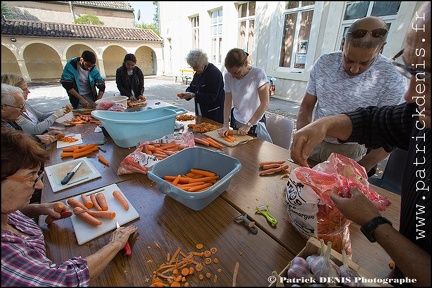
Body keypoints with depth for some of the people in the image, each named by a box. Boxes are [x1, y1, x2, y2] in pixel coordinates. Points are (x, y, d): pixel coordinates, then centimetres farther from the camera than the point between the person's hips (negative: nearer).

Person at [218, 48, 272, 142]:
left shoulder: (258, 74, -17)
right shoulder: (228, 76, -6)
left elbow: (264, 103, -19)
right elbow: (228, 102, -6)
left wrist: (248, 125, -18)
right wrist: (225, 125, -17)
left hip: (255, 123, -3)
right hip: (236, 122, 4)